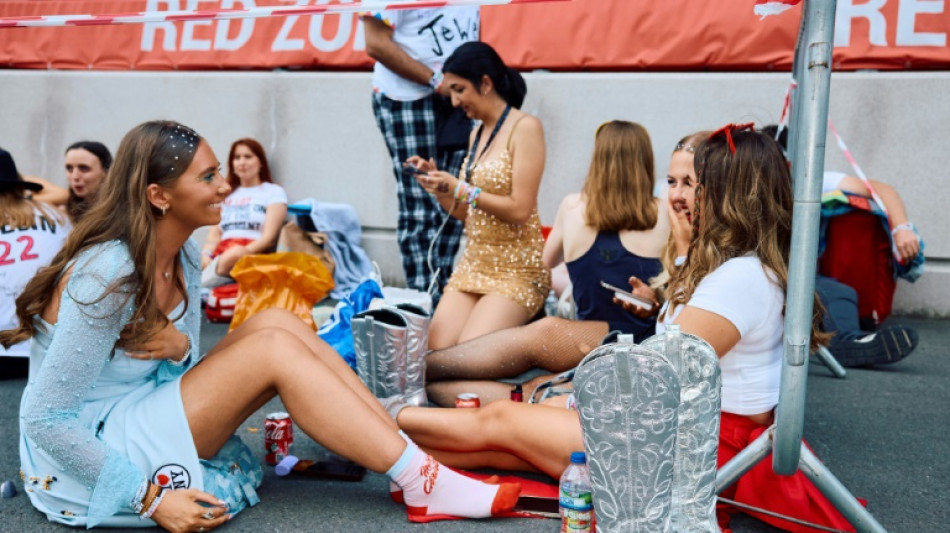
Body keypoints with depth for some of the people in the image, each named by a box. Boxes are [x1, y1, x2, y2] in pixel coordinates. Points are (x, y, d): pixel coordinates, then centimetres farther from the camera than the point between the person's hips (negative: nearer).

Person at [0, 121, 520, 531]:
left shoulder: (181, 255, 1)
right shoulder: (108, 276, -24)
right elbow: (45, 418, -22)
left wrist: (176, 345, -18)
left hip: (142, 416, 8)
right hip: (88, 462, -8)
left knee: (275, 323, -11)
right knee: (273, 348, -23)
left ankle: (417, 472, -14)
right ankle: (424, 485, -20)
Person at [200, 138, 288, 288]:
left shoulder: (274, 192, 11)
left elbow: (269, 237, -1)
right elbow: (214, 234, 16)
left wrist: (245, 251, -20)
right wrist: (206, 254, -7)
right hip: (221, 253, 4)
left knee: (234, 256, -39)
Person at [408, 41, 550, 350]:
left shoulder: (524, 127, -9)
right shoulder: (477, 134, 13)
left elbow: (520, 210, -17)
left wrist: (459, 189, -17)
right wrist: (438, 184, -1)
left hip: (516, 270, -7)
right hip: (472, 265, 7)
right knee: (435, 349, -9)